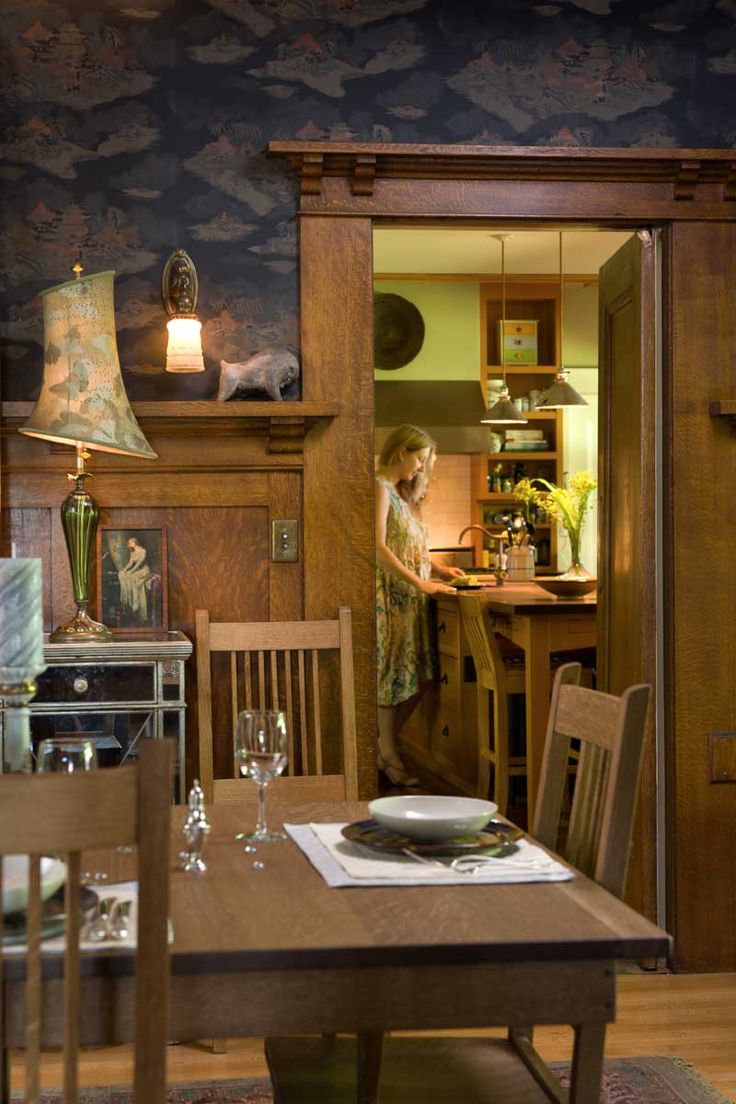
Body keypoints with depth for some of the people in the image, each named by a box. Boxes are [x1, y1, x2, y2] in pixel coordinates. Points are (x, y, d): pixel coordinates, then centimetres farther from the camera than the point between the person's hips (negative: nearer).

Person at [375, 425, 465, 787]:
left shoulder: (401, 492, 19)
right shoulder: (380, 487, -11)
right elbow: (379, 548, -20)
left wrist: (438, 568, 10)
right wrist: (420, 583, -20)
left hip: (408, 598, 9)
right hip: (388, 594, -9)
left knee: (418, 677, 7)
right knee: (390, 676, -2)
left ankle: (386, 748, 19)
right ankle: (388, 758, 7)